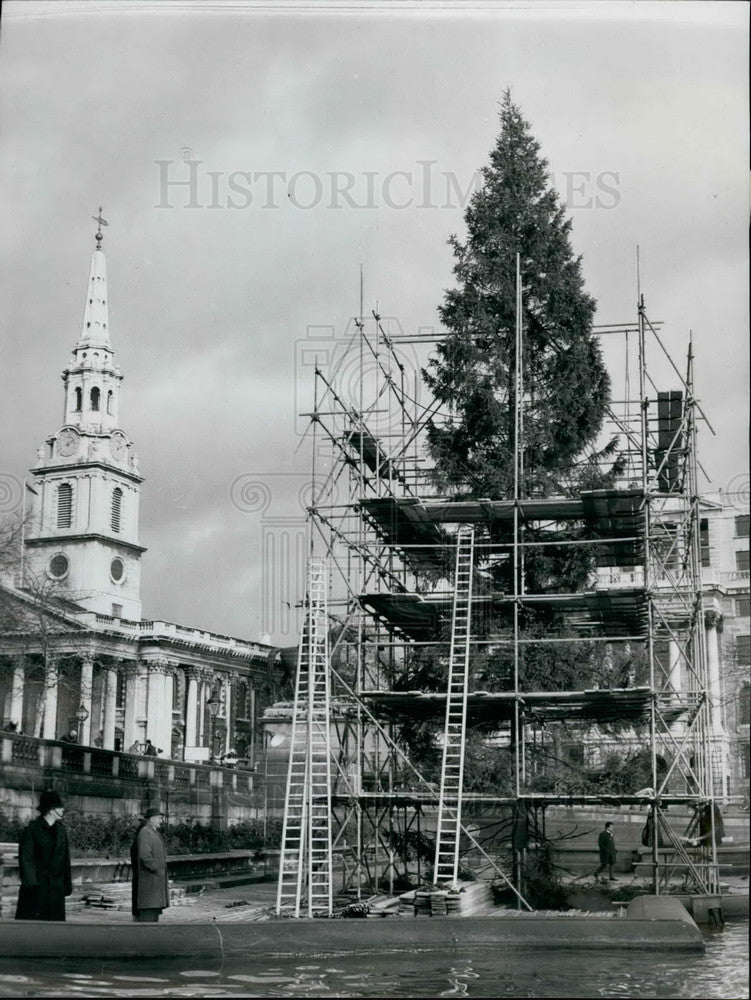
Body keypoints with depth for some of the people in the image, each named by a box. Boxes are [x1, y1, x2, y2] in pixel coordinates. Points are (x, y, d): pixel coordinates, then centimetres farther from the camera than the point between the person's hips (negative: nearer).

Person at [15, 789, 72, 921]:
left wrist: (68, 884, 12)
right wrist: (30, 883, -21)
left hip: (56, 889, 6)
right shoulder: (32, 830, -9)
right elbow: (26, 859, -13)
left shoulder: (60, 831, 10)